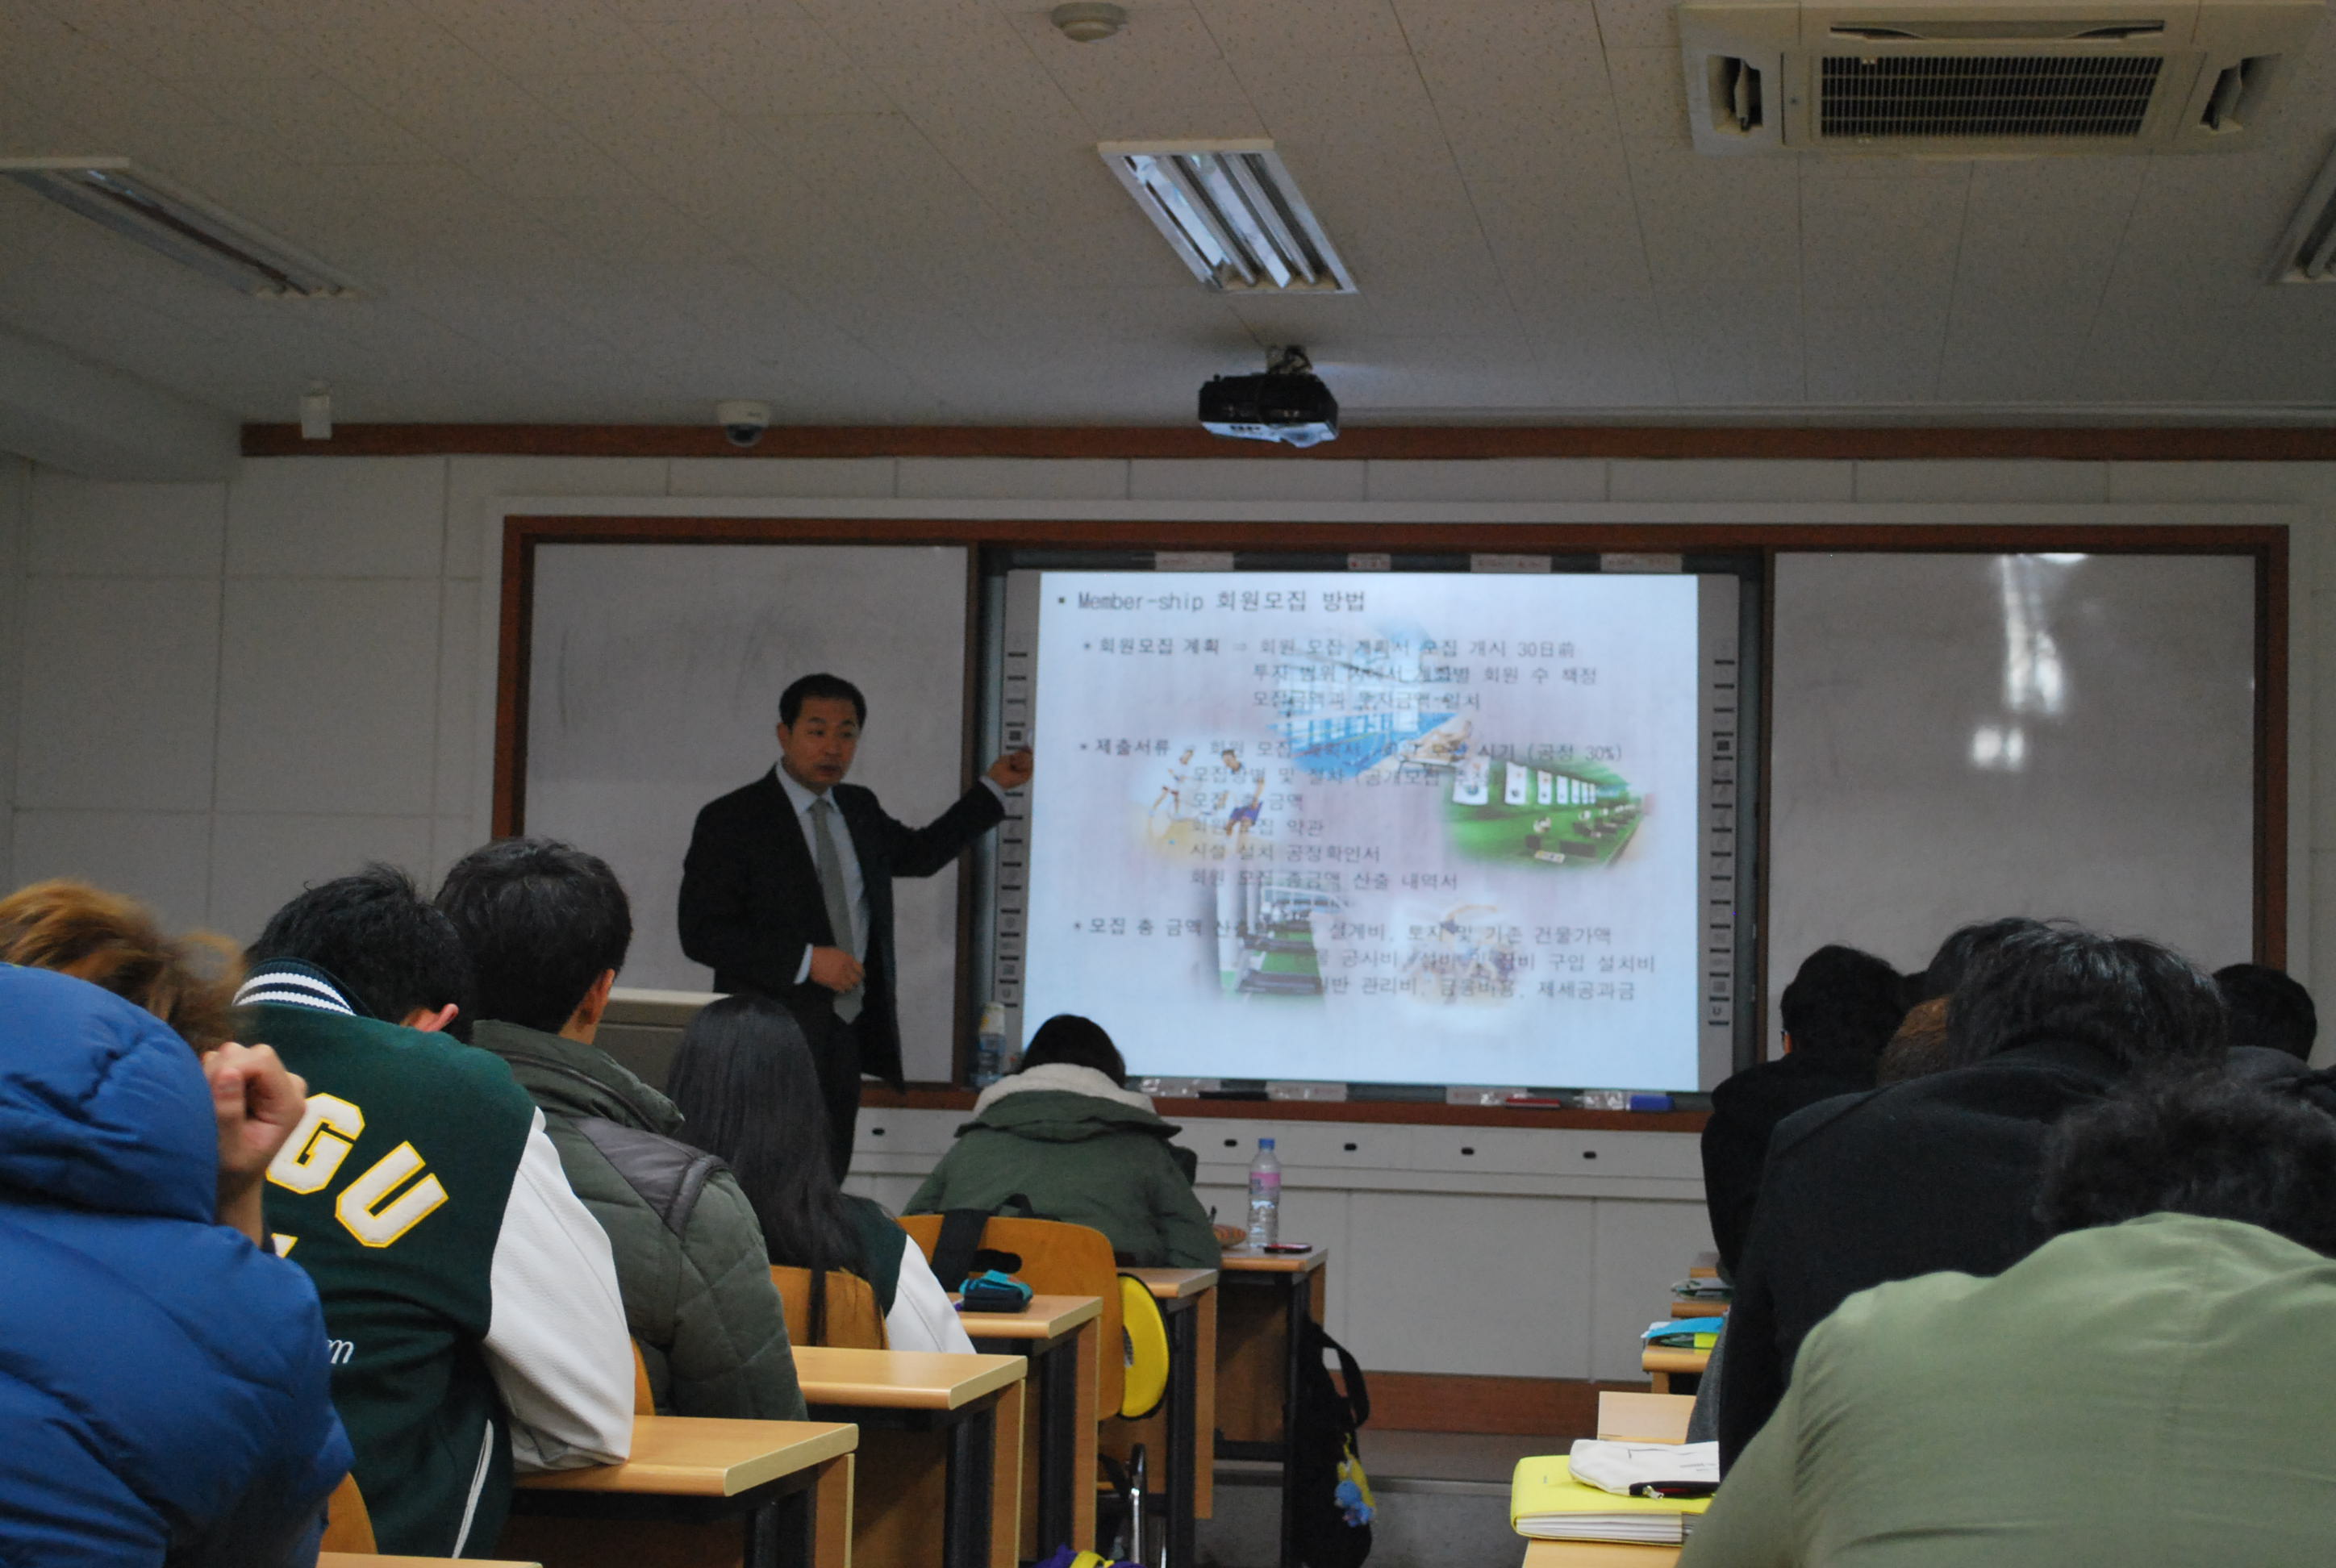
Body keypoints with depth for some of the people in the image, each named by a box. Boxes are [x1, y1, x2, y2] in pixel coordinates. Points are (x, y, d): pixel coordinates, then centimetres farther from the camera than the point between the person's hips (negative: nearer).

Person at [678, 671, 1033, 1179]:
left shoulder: (859, 809, 13)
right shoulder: (731, 821, -7)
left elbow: (919, 853, 33)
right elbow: (701, 933, -12)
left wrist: (993, 789, 28)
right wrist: (806, 961, -18)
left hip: (845, 1037, 6)